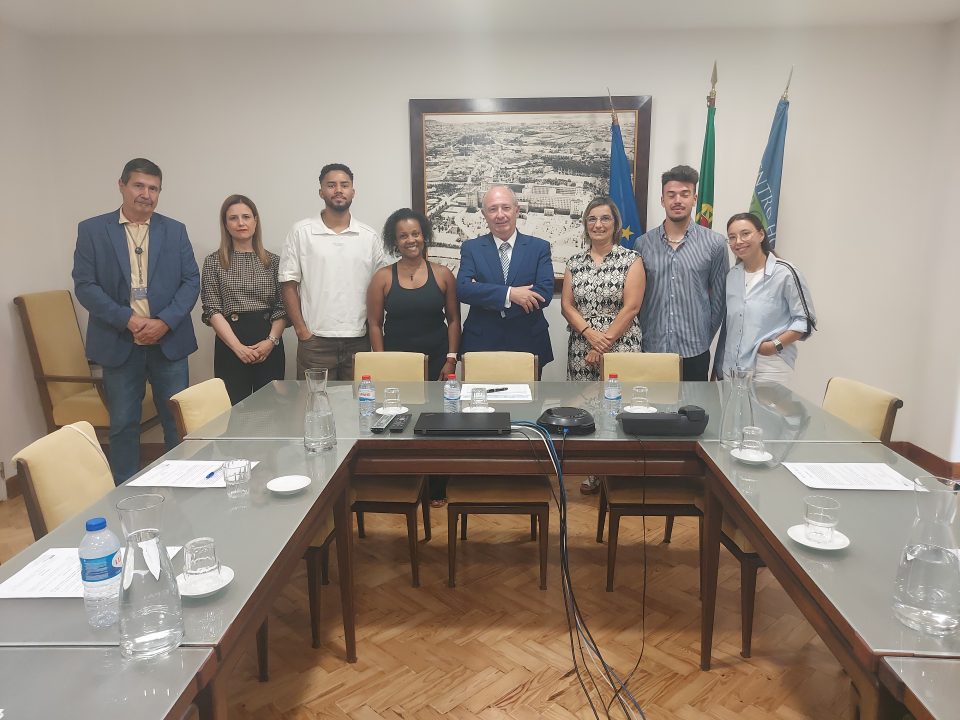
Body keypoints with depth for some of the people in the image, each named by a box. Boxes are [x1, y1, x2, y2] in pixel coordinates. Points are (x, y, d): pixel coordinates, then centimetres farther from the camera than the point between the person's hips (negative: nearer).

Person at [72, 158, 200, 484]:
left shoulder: (175, 231, 7)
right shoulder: (92, 230, 3)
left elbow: (191, 281, 2)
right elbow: (84, 285, -3)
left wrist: (165, 322, -12)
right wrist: (128, 320, -14)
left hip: (169, 341, 1)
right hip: (119, 343, -1)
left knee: (178, 422, 6)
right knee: (123, 425, 8)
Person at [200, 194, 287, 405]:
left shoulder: (273, 261, 8)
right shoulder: (213, 262, 5)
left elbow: (282, 308, 4)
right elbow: (212, 310, -1)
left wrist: (271, 341, -11)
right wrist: (238, 346, -12)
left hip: (269, 346, 1)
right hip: (230, 345, -1)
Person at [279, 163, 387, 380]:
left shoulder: (369, 236, 8)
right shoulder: (300, 232, 2)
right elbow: (288, 285, 2)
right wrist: (302, 330, -5)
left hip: (359, 341, 2)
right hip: (315, 341, -2)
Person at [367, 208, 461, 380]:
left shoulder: (443, 275, 3)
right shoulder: (382, 277, 1)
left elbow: (454, 320, 4)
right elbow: (375, 324, 1)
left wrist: (451, 360, -3)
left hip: (437, 361, 1)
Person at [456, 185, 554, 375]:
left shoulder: (539, 247, 2)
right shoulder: (471, 248, 3)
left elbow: (545, 294, -10)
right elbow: (462, 289, -11)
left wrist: (485, 296, -15)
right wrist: (509, 294, -23)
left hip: (528, 345, 0)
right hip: (481, 345, 0)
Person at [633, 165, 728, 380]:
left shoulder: (714, 243, 0)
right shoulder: (643, 244, 3)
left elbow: (719, 298, 4)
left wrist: (704, 338, 4)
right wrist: (640, 337, 4)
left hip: (694, 353, -1)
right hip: (650, 349, 1)